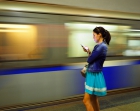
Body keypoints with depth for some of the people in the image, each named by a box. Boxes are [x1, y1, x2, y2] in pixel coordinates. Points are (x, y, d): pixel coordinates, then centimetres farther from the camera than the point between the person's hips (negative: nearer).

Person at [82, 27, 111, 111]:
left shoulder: (101, 46, -21)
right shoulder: (100, 45, 9)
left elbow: (89, 60, -18)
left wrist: (89, 52, 3)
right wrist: (89, 52, 1)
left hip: (95, 75, -10)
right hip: (93, 74, 10)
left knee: (86, 100, -1)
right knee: (93, 99, 20)